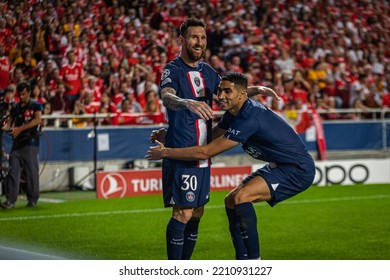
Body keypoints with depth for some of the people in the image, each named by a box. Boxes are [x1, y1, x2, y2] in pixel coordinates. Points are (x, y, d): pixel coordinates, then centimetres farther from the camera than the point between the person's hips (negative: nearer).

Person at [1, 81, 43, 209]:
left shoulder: (35, 106, 1)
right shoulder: (16, 108, 17)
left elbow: (38, 120, -15)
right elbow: (11, 122, 13)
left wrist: (20, 129, -22)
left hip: (30, 143, -4)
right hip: (17, 143, 4)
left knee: (31, 172, -2)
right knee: (13, 171, -4)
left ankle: (33, 200, 8)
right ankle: (10, 200, -7)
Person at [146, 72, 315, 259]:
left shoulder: (249, 119, -27)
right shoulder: (234, 113, 3)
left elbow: (205, 152, -26)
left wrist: (165, 152, -17)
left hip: (298, 170, -10)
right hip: (279, 166, 11)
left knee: (240, 196, -25)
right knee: (231, 201, 8)